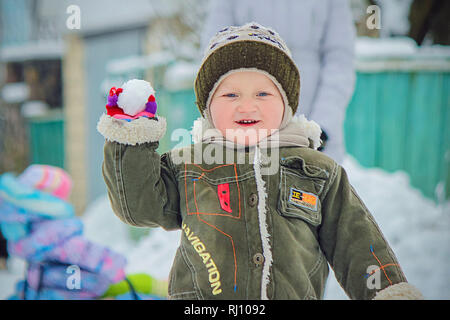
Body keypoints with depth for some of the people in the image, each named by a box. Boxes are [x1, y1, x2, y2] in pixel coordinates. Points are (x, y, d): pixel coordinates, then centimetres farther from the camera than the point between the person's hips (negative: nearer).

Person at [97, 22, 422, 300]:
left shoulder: (318, 170, 12)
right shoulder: (186, 167, 11)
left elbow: (354, 239, 14)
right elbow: (138, 204, 5)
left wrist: (389, 290, 7)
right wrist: (131, 136, 0)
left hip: (296, 294, 1)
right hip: (202, 298, 0)